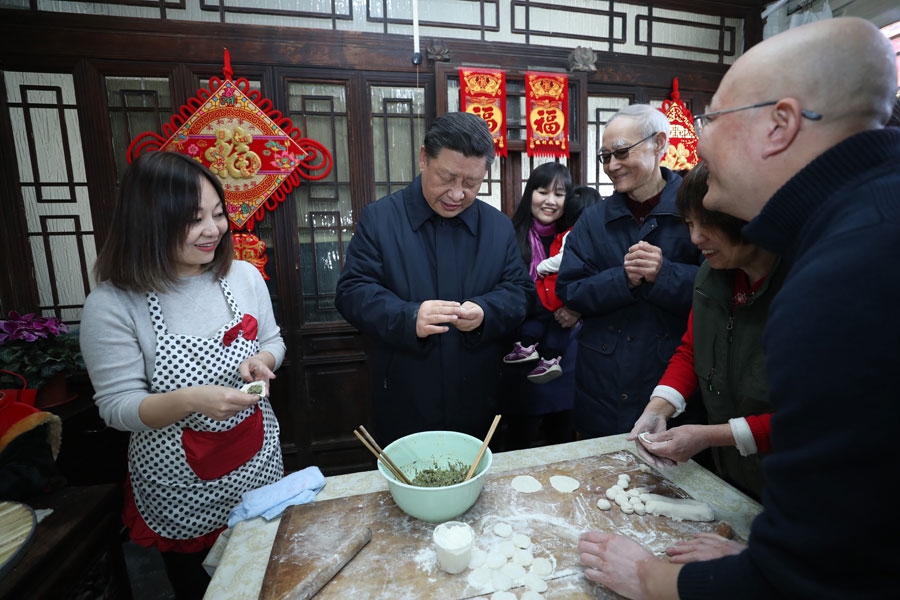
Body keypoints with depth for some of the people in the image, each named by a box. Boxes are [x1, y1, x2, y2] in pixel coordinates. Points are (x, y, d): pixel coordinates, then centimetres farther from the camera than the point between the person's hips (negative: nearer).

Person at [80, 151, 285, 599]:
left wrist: (260, 362, -17)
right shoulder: (111, 305, -17)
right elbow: (117, 407, -14)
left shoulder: (244, 276, -8)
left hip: (257, 462, 3)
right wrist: (192, 400, -32)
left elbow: (272, 342, 5)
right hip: (179, 487, -3)